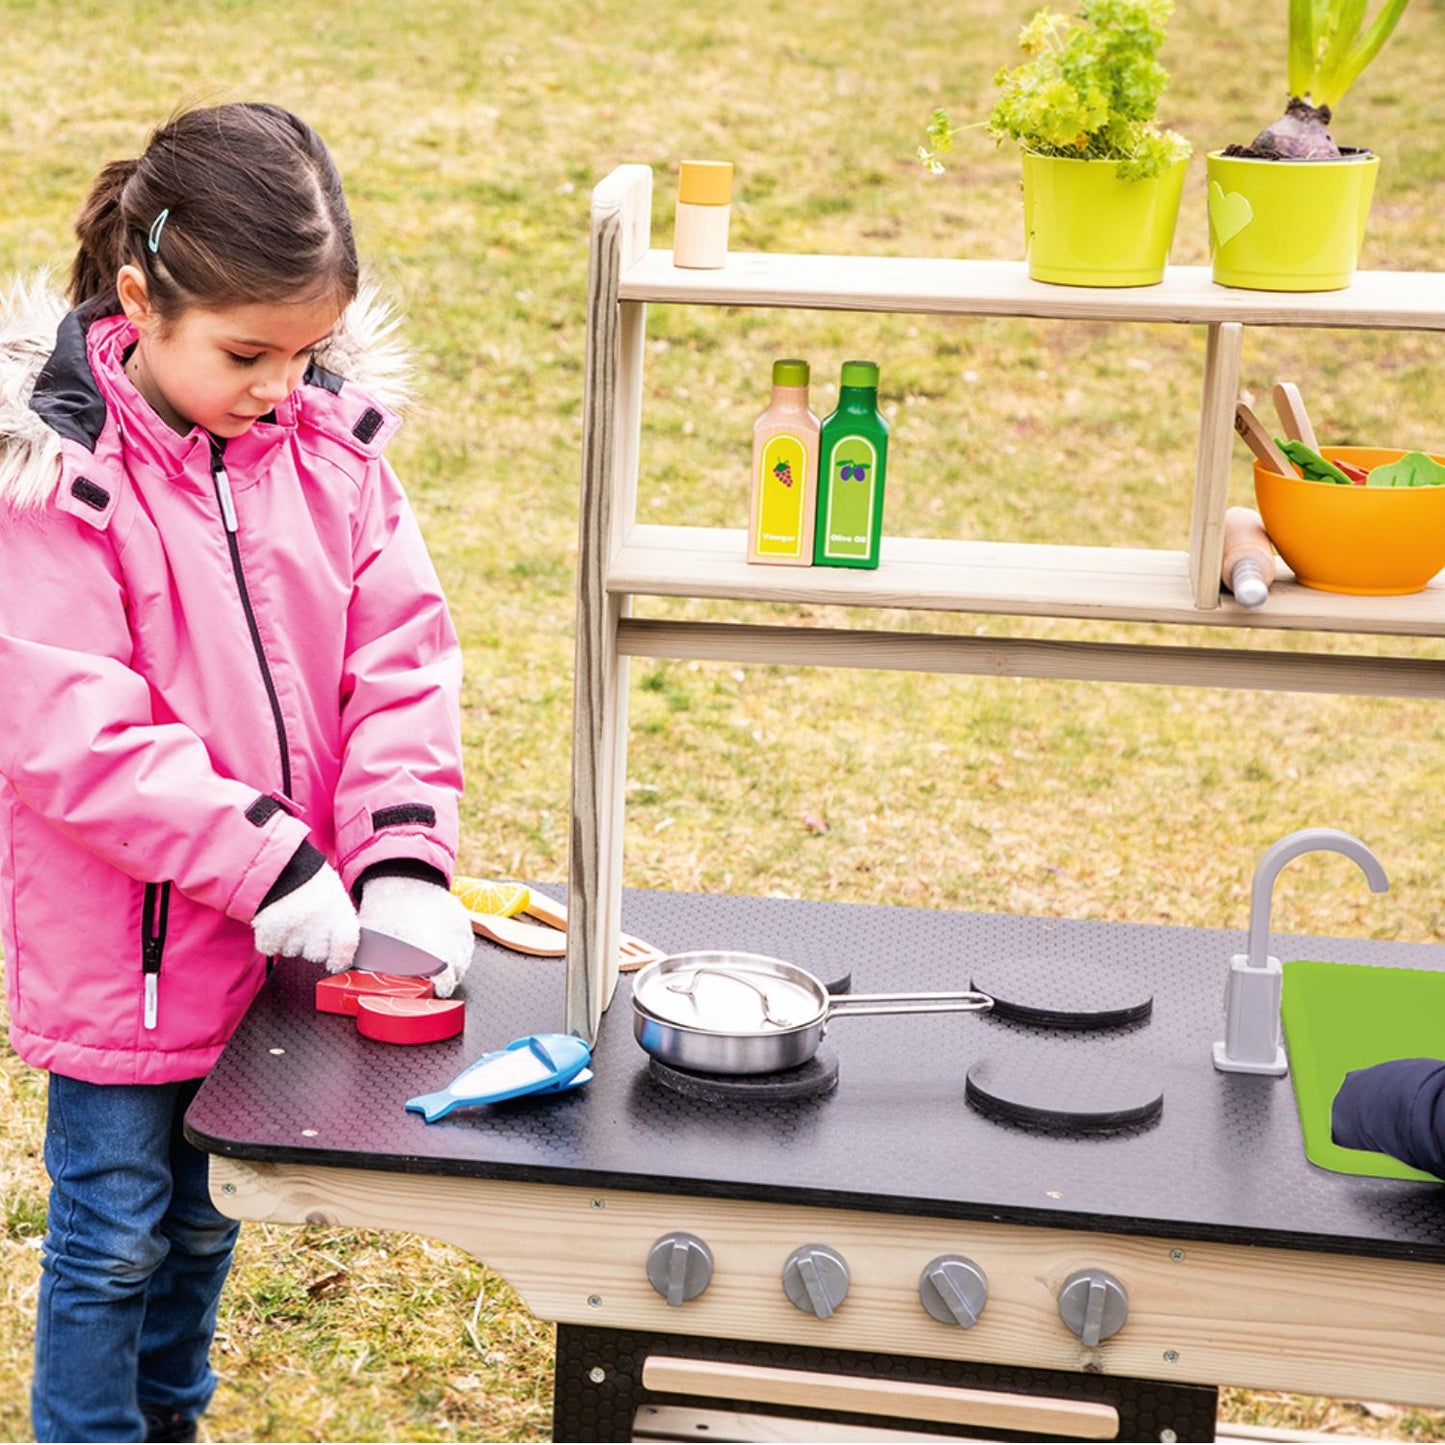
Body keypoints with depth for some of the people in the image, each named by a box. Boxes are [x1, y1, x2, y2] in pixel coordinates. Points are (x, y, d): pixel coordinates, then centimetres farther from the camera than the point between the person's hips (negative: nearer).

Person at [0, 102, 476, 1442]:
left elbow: (402, 656, -3)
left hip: (276, 935, 5)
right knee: (113, 1234, 10)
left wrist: (403, 856, -16)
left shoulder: (329, 440, -4)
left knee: (205, 1216, 24)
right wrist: (264, 857, -26)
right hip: (119, 948, -5)